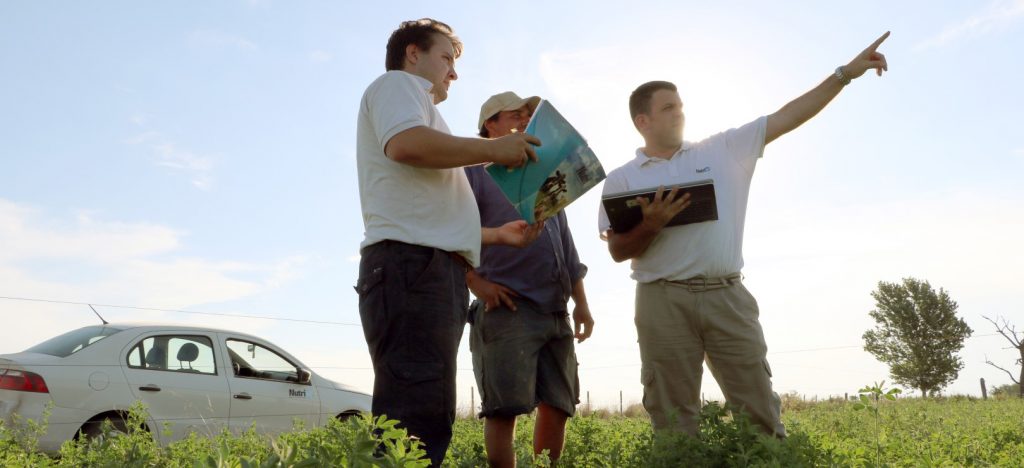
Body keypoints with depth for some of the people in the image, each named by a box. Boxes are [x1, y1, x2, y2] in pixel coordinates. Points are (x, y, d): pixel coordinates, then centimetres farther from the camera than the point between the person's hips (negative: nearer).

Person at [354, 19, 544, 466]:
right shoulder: (396, 83, 10)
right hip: (412, 264, -10)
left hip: (432, 270, 10)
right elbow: (406, 143, -16)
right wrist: (495, 148, -6)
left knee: (428, 419, 6)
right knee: (418, 419, -18)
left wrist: (497, 233, 33)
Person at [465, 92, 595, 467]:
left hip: (556, 311, 7)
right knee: (505, 409, -9)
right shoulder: (476, 170, 5)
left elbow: (566, 245, 24)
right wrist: (477, 284, -16)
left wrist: (581, 303, 16)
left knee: (557, 407, 5)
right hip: (507, 308, -6)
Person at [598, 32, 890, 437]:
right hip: (664, 301, -2)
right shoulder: (622, 179, 6)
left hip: (728, 297, 2)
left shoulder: (724, 150, 14)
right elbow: (618, 251, 1)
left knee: (759, 408, 5)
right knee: (673, 420, 4)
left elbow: (786, 118, 12)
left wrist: (845, 73, 7)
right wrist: (651, 225, -17)